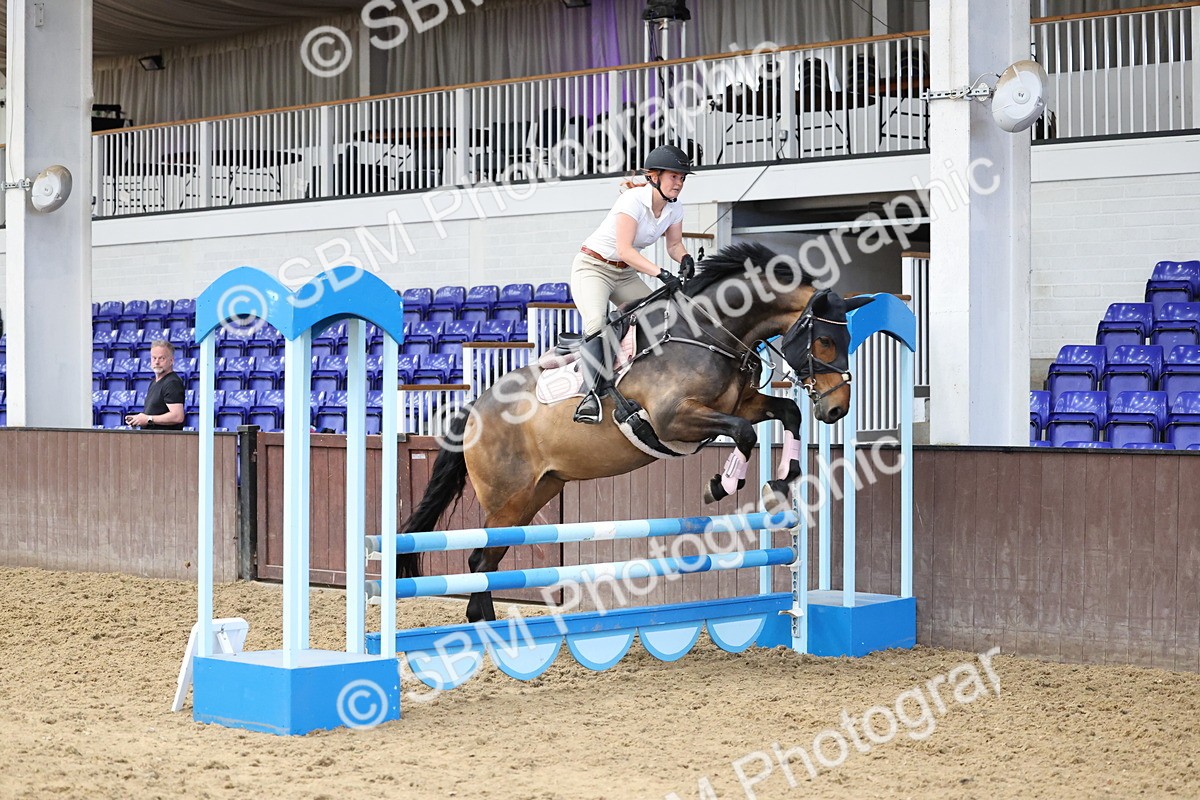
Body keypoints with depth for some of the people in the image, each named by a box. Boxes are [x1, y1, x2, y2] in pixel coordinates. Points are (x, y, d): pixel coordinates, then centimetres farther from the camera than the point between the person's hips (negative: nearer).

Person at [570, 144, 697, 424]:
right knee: (596, 322, -29)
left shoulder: (674, 208, -2)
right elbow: (624, 250, -31)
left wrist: (685, 259, -16)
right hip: (593, 266, -8)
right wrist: (661, 273, -40)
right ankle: (591, 392, -34)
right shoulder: (633, 200, -25)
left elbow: (674, 244, 8)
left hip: (625, 274, 8)